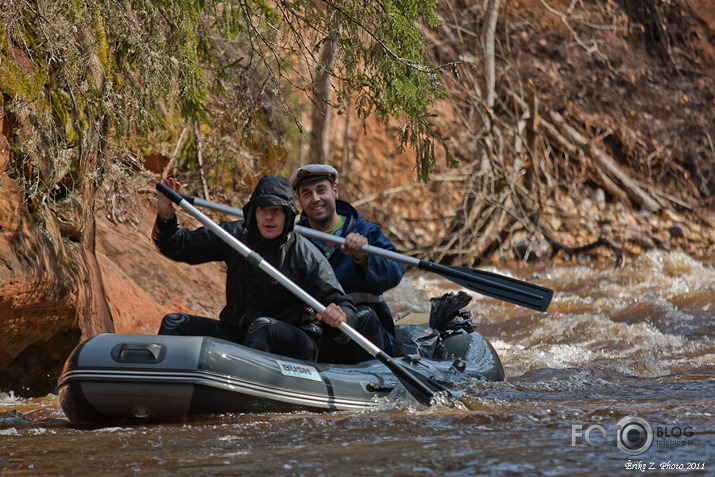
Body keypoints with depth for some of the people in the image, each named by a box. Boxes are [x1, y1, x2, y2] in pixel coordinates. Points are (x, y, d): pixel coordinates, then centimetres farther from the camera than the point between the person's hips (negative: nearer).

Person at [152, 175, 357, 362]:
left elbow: (347, 308, -17)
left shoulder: (307, 257, -13)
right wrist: (165, 217, -14)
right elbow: (179, 247, 7)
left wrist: (339, 316, -42)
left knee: (263, 326, -37)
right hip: (239, 334, 5)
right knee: (174, 324, -9)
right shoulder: (235, 235, -1)